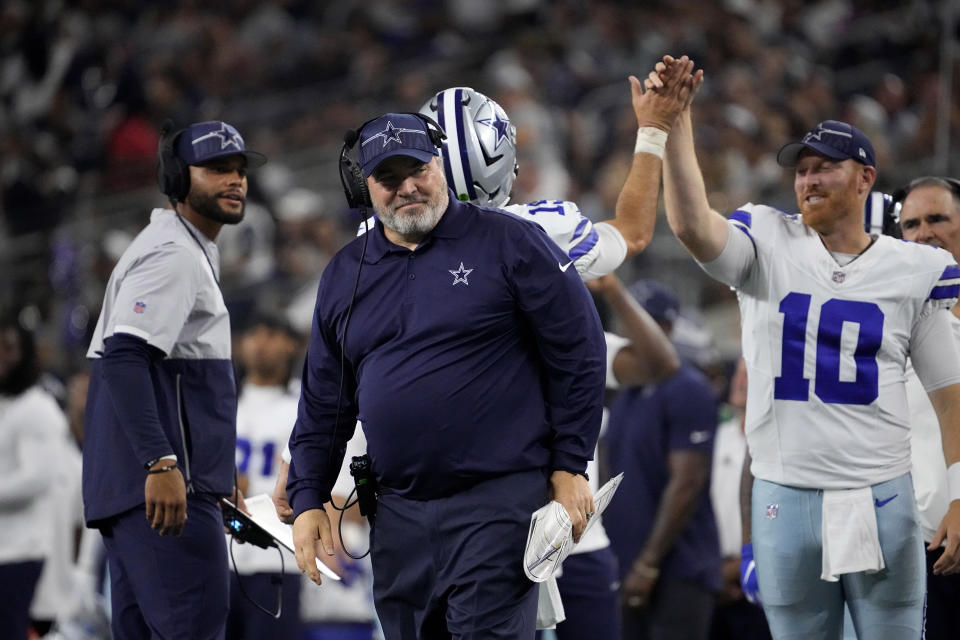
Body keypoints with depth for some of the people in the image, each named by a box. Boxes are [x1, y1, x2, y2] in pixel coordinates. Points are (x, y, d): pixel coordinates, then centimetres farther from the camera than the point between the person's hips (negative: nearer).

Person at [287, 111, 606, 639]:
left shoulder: (508, 244, -3)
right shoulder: (345, 274, 13)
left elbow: (579, 355, -1)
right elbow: (321, 403, 18)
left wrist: (569, 468, -4)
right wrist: (307, 500, 10)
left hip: (497, 501, -5)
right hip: (398, 512, 6)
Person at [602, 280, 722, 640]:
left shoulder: (687, 392, -10)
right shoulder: (625, 397, 17)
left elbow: (686, 485, -15)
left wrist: (649, 563, -17)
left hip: (678, 571, -9)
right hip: (631, 570, 9)